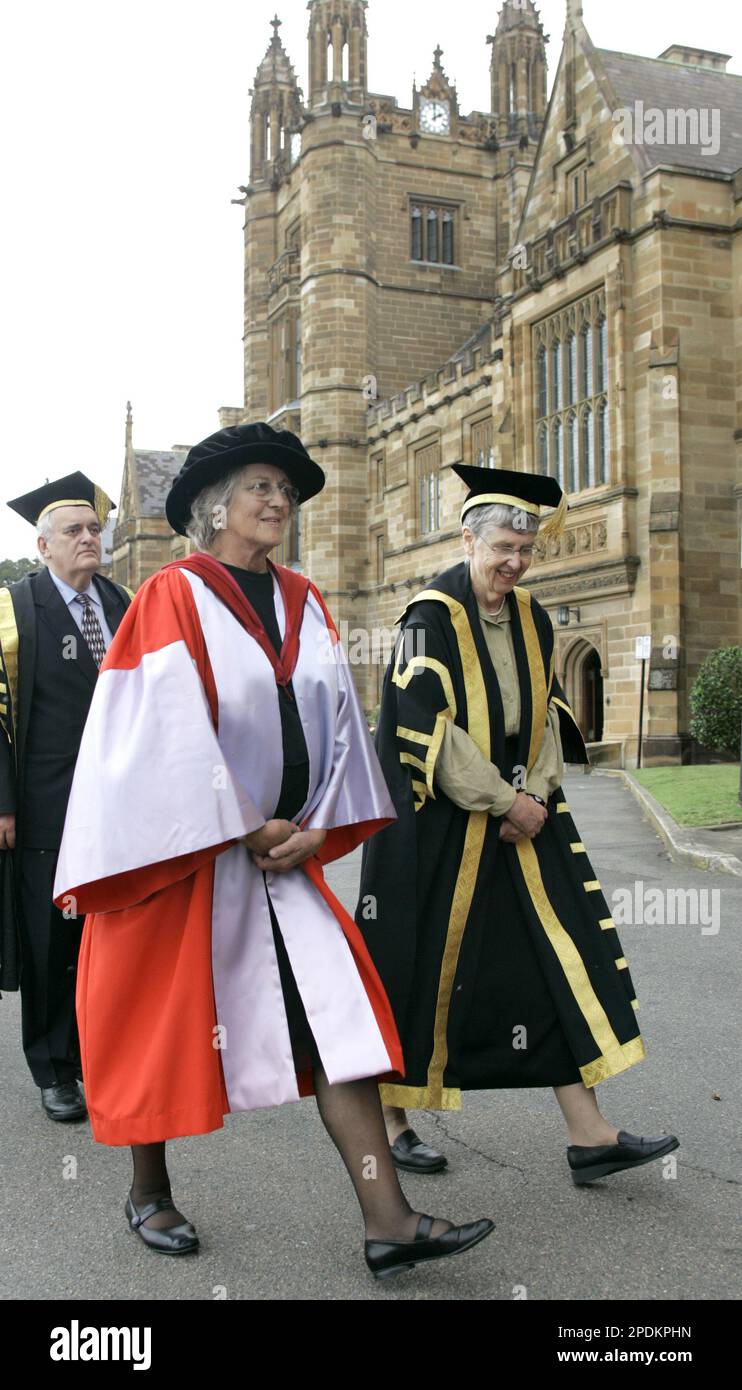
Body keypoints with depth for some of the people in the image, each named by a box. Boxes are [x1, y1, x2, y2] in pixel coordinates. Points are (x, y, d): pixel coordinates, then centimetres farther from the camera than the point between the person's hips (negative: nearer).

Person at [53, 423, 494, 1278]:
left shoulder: (304, 606, 10)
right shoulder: (173, 597, -8)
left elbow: (336, 720, 7)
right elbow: (172, 728, -15)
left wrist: (317, 826, -5)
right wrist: (246, 830, -13)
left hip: (283, 851, 5)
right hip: (181, 851, -5)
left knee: (338, 1014, -3)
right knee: (165, 1023, 9)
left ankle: (387, 1222, 0)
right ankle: (149, 1193, 31)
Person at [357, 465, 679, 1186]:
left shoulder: (530, 618, 10)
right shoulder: (432, 616, -11)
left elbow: (549, 712, 12)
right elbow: (428, 727, -18)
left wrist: (535, 794, -5)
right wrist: (504, 803, -16)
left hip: (522, 811, 7)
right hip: (438, 824, -6)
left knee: (562, 954, 1)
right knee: (423, 965, 3)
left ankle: (589, 1134, 6)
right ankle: (391, 1117, 23)